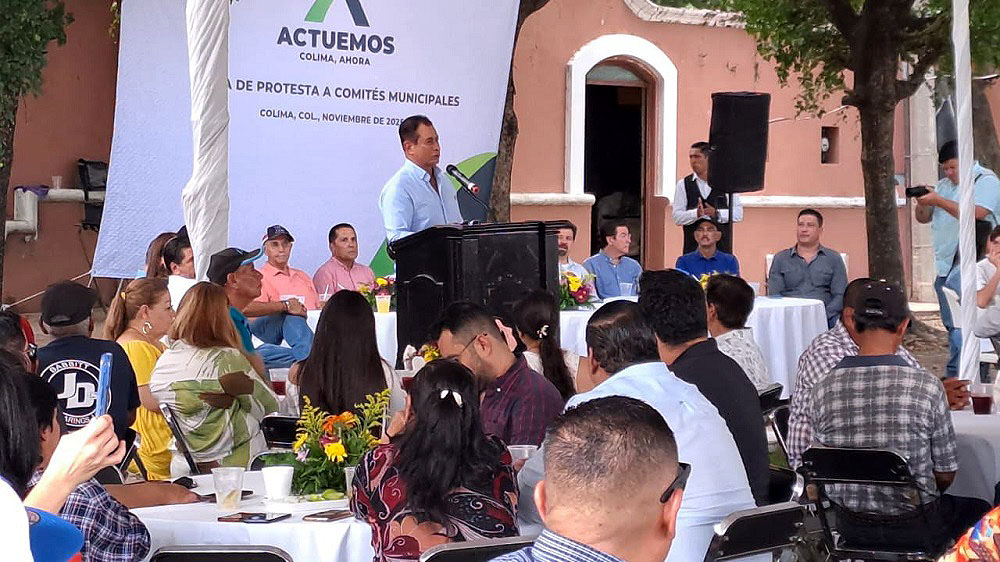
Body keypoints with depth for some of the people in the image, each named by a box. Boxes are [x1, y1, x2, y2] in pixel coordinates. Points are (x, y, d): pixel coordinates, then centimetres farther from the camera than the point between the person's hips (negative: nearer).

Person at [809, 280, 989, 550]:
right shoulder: (927, 387, -20)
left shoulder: (823, 389, -12)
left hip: (850, 527, 4)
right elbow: (945, 475, -9)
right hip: (913, 527, -3)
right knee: (979, 509, 30)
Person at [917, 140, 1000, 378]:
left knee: (960, 327, -17)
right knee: (952, 327, 9)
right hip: (944, 265, 9)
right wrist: (923, 202, 0)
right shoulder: (945, 184, 21)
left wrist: (939, 201, -19)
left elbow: (975, 214, -21)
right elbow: (923, 218, 22)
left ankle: (955, 377, -18)